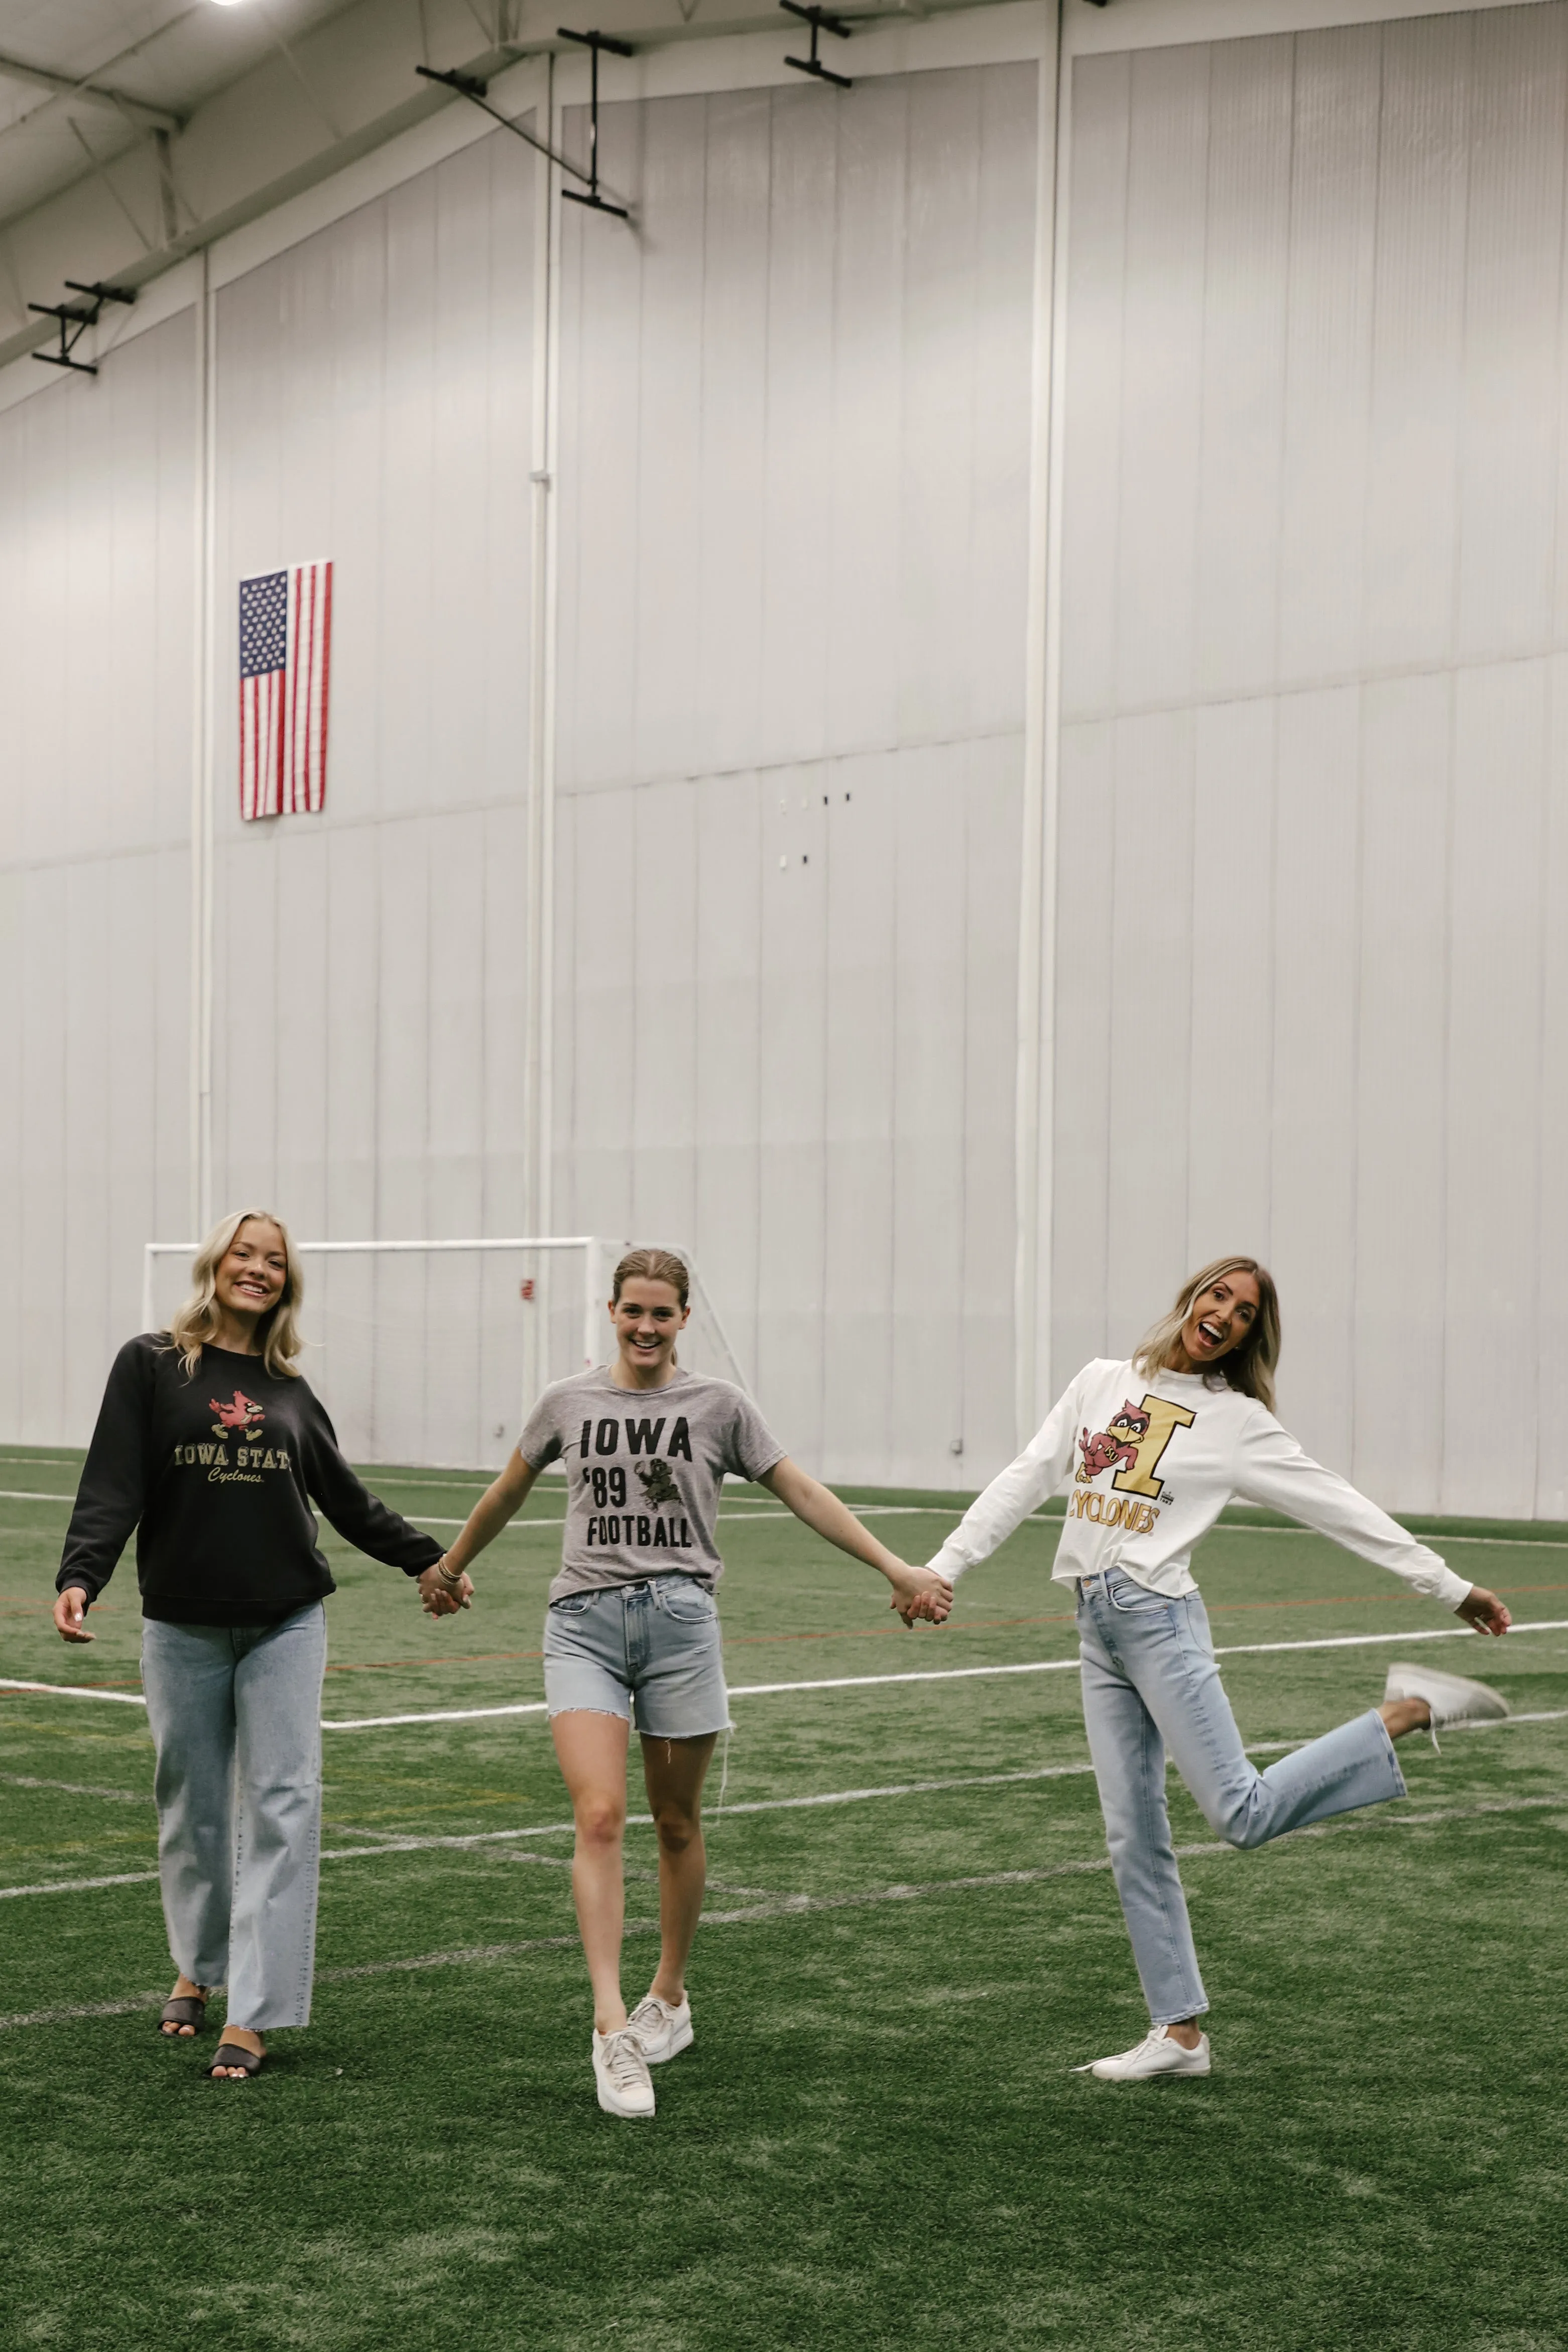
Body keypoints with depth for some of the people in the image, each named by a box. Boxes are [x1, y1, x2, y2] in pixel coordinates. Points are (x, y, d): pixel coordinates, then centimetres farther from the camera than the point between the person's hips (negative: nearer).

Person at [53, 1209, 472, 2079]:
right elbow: (111, 1487, -9)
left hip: (286, 1624, 2)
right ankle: (197, 1968, 33)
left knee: (281, 1806, -6)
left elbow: (345, 1498, 19)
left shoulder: (289, 1388, 9)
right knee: (192, 1805, 9)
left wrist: (425, 1559, 23)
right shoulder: (151, 1364, -1)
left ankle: (253, 2014, -4)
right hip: (183, 1628, -2)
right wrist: (79, 1577, -23)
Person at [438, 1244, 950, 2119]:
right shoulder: (569, 1403, 8)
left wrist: (898, 1568, -1)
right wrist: (450, 1566, 33)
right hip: (585, 1621, 0)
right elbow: (508, 1492, 23)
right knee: (600, 1817, -15)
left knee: (678, 1824, 9)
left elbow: (804, 1493, 5)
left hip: (680, 1619, 0)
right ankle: (613, 2029, -18)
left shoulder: (718, 1405, 4)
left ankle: (670, 2000, 29)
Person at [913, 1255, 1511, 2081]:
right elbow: (1026, 1480, 12)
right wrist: (944, 1567, 6)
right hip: (1096, 1630, 4)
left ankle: (1408, 1713, 2)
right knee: (1133, 1840, 4)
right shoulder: (1101, 1383, 12)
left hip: (1158, 1618, -4)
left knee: (1242, 1813, -15)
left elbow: (1340, 1508, 2)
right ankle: (1179, 2033, 12)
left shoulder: (1238, 1423, 2)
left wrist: (1450, 1586, -1)